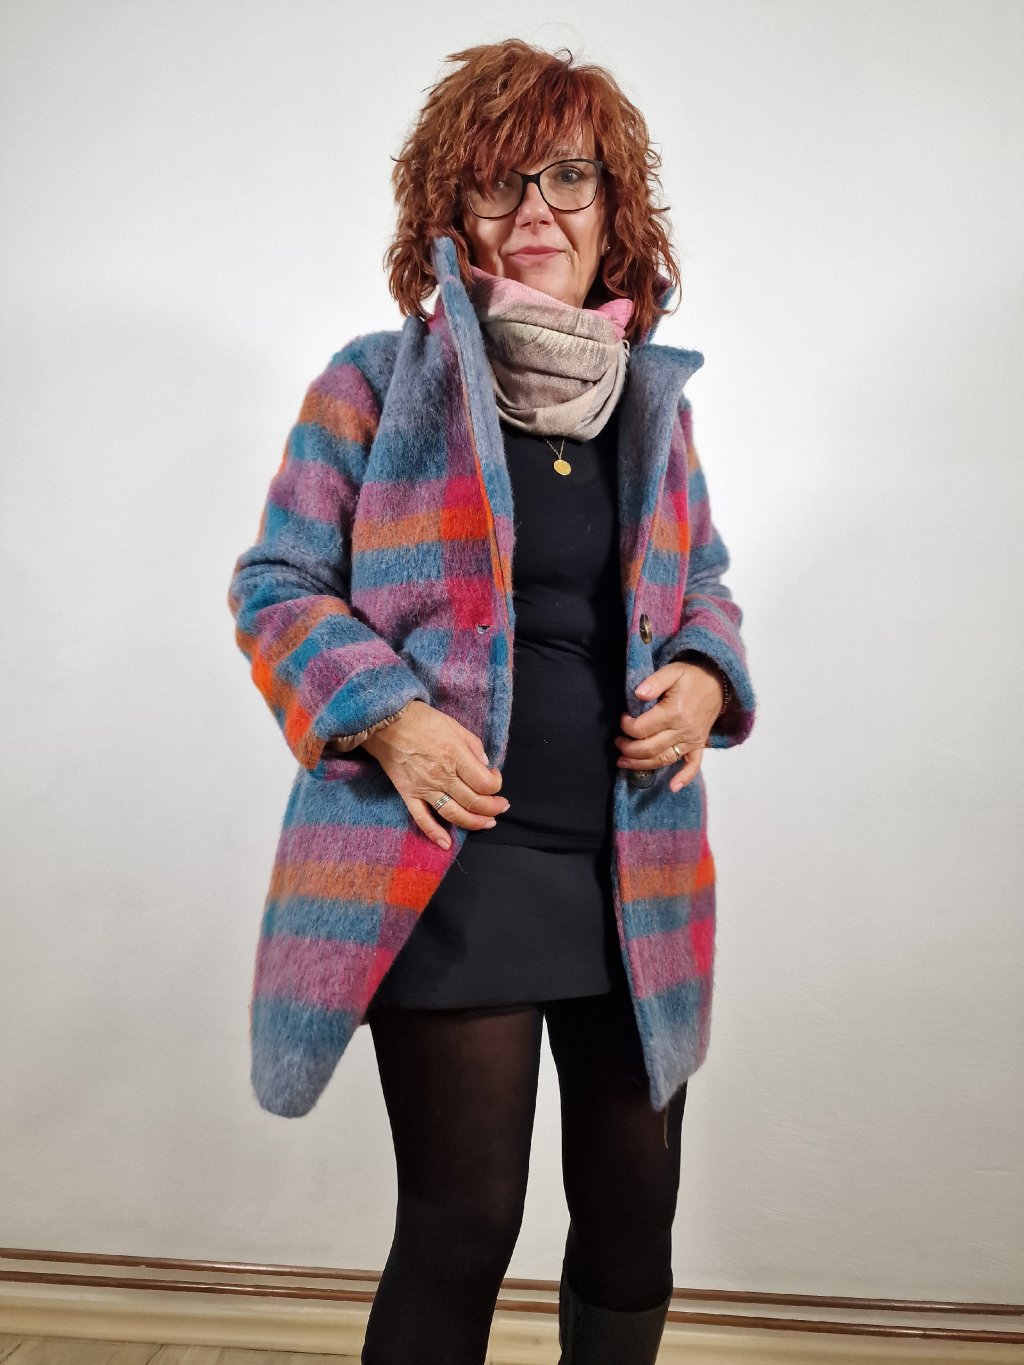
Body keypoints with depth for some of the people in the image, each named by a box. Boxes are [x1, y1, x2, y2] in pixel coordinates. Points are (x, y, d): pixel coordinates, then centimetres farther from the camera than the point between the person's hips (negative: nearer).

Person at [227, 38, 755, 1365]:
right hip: (451, 866, -4)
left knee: (633, 1215, 17)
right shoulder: (376, 385, -2)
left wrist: (706, 678, -2)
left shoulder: (654, 397, 10)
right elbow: (275, 587, -1)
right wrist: (389, 718, -17)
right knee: (460, 1228, 6)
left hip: (636, 871, 5)